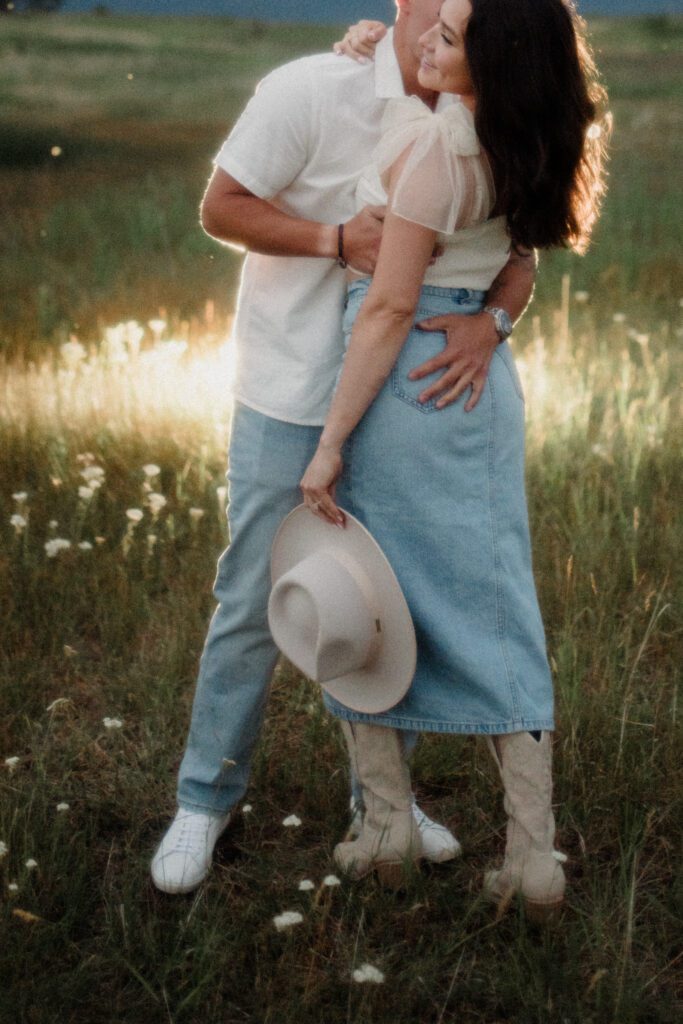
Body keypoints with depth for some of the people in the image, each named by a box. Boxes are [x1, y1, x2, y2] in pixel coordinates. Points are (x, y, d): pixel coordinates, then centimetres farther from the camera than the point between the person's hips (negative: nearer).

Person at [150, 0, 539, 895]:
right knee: (254, 604, 2)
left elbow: (516, 256, 1)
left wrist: (487, 321, -21)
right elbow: (220, 207, -10)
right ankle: (205, 800, 18)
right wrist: (338, 239, -22)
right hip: (292, 402, -5)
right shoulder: (313, 91, -13)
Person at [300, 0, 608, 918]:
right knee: (494, 611, 9)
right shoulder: (520, 147, 3)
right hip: (486, 383, 7)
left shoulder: (432, 142, -20)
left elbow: (391, 309, -19)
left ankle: (388, 821, 18)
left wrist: (331, 442, -15)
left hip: (403, 380, -7)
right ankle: (535, 854, 9)